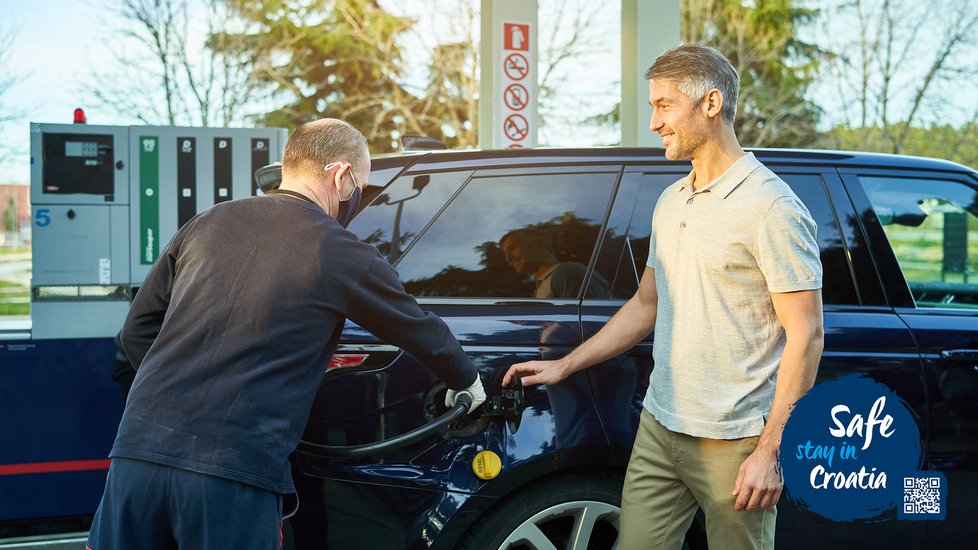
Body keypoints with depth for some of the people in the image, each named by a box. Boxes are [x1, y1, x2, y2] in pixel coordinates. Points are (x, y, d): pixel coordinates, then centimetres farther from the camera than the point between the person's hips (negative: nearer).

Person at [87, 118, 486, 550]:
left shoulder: (205, 225, 14)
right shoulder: (341, 255, 2)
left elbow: (137, 331, 18)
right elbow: (422, 332, 17)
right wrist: (466, 381, 37)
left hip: (140, 449, 4)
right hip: (239, 473, -4)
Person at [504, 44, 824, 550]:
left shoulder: (771, 208, -12)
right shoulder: (671, 202, 13)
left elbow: (805, 336, -14)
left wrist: (770, 451, -18)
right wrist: (564, 366, 18)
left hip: (732, 441, -7)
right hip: (659, 431, 7)